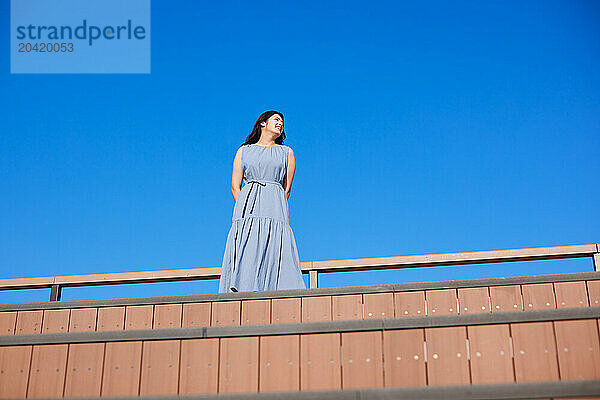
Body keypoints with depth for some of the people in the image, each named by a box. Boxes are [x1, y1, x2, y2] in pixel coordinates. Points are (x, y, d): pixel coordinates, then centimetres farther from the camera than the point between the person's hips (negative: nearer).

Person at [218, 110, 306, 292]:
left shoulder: (287, 153, 21)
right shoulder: (243, 151, 20)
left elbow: (287, 189, 13)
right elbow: (235, 185, 10)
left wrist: (278, 209, 0)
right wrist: (245, 210, -3)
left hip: (275, 207, 0)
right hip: (247, 204, 0)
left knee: (274, 256, -16)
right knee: (244, 262, -14)